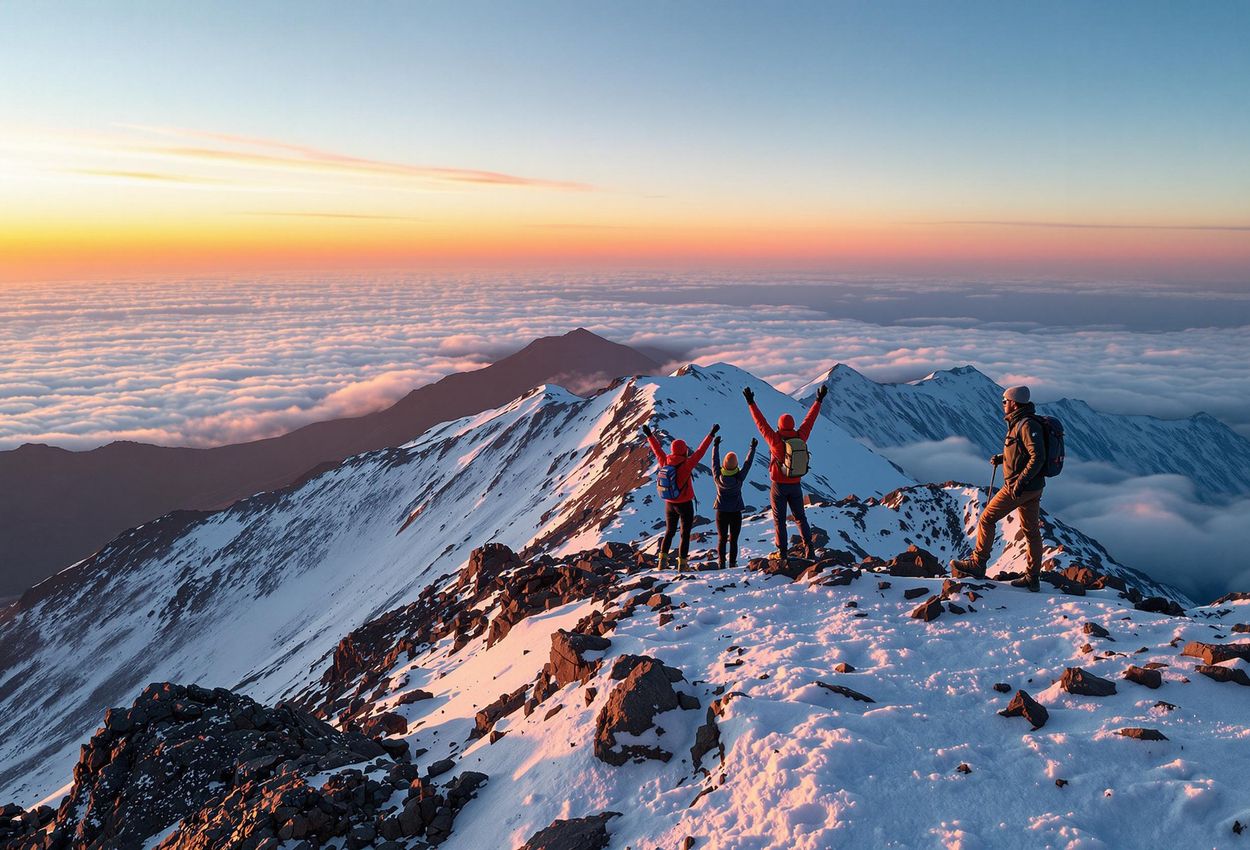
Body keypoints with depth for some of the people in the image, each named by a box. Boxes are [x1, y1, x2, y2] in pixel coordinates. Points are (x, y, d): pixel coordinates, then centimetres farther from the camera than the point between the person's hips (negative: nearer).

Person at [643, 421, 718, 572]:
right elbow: (700, 452, -23)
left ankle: (663, 558, 8)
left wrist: (649, 435, 21)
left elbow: (657, 449, 7)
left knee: (669, 532, 20)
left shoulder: (664, 462, -7)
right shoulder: (685, 465, -21)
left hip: (669, 504, 5)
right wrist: (711, 435, -21)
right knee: (685, 535, 6)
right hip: (685, 505, -5)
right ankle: (682, 564, 7)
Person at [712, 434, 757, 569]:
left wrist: (715, 446, 10)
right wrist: (752, 448, 5)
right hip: (736, 512, -1)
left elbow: (715, 461, -1)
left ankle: (721, 563, 6)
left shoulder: (718, 477, -13)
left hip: (721, 512, 1)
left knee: (721, 539, 9)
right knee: (733, 540, 7)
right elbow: (748, 463, -5)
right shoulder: (739, 477, -15)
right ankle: (732, 563, 7)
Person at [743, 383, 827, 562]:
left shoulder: (776, 440, -18)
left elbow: (761, 423, -14)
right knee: (800, 517, 14)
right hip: (795, 486, 3)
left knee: (779, 519, 7)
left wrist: (751, 403, -8)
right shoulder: (801, 437, -8)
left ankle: (782, 552, 7)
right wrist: (819, 400, 15)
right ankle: (809, 549, 3)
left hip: (779, 486, -3)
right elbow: (809, 420, 4)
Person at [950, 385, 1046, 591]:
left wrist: (1021, 481, -26)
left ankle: (977, 564, 5)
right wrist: (1002, 458, 12)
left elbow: (1038, 457, -25)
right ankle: (1032, 578, 18)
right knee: (1031, 531, 12)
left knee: (987, 519, -1)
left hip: (1019, 487, -10)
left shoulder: (1026, 425, -18)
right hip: (1033, 488, 10)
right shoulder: (1021, 423, 13)